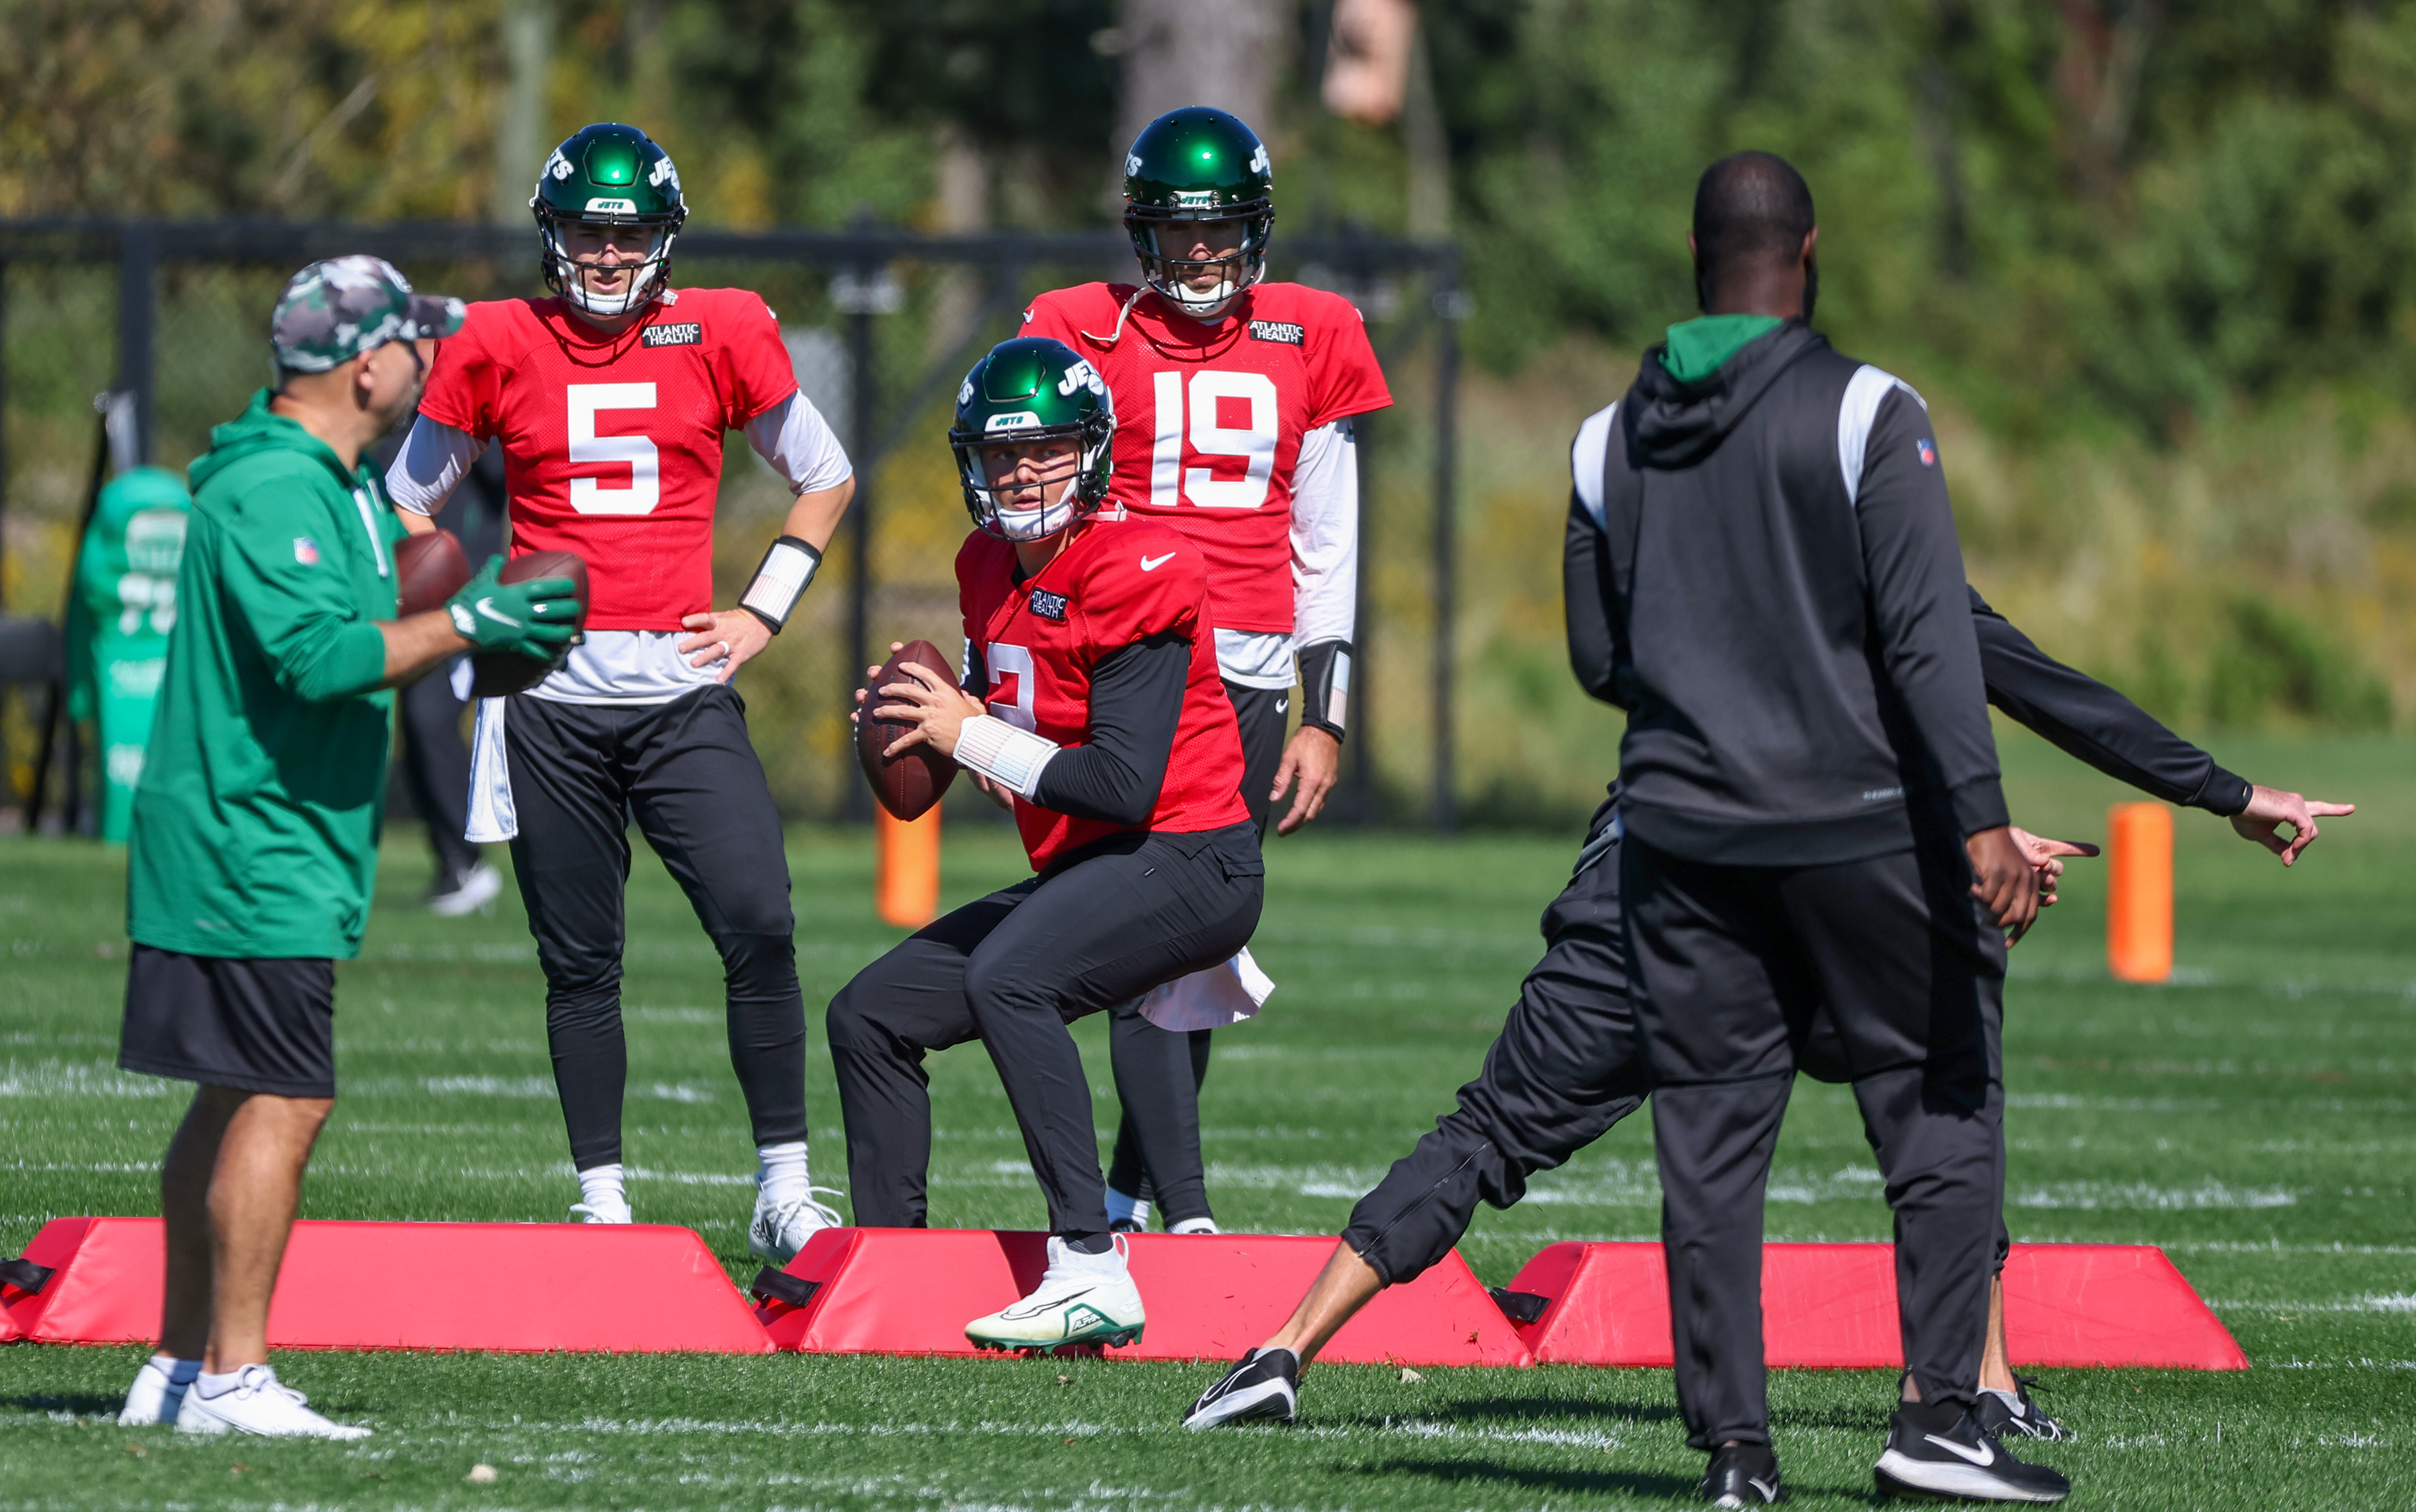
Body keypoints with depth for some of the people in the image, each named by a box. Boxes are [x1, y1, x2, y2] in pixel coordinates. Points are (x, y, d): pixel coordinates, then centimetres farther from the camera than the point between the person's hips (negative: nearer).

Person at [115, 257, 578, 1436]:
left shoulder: (331, 485, 16)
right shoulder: (275, 491, -18)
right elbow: (318, 653, -28)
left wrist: (471, 633, 12)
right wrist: (461, 626, -21)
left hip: (247, 843, 11)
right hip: (257, 847, -11)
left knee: (236, 1103, 13)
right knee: (284, 1105, -11)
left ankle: (180, 1368, 17)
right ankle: (233, 1378, -11)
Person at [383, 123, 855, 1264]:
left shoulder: (721, 337, 3)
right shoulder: (499, 347, 3)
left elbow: (825, 480, 16)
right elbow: (409, 503, 15)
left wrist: (761, 615, 6)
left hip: (682, 689, 0)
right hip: (550, 698, 0)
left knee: (759, 926, -14)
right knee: (580, 960, 5)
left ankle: (784, 1191, -7)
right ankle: (602, 1202, 12)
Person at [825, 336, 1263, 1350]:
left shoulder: (1134, 573, -17)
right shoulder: (992, 566, 9)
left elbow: (1125, 785, -23)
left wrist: (970, 735, -17)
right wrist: (935, 717, -1)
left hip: (1186, 863, -10)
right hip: (1081, 872, 10)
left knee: (1007, 977, -35)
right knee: (870, 1017, 11)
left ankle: (1091, 1270, -38)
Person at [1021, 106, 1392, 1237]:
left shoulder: (1311, 342, 10)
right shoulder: (1084, 334, 2)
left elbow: (1327, 548, 14)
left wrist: (1326, 719, 9)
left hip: (1251, 677, 3)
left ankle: (1125, 1201, 17)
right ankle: (1184, 1215, -15)